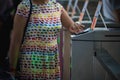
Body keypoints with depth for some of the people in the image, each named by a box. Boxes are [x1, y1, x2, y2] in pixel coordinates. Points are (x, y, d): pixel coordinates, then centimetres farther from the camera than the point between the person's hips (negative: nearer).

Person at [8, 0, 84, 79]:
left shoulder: (57, 6, 5)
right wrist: (12, 69, -12)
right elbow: (15, 40, -11)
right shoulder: (25, 6, -11)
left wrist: (74, 28, -15)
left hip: (52, 63, 5)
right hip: (30, 63, -5)